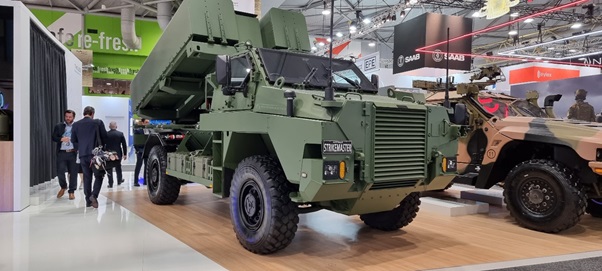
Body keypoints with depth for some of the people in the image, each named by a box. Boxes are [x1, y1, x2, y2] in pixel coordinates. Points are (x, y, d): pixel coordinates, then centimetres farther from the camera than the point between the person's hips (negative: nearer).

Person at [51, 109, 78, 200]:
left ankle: (71, 191, 14)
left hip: (73, 153, -1)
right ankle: (63, 187, 24)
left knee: (73, 173, 2)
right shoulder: (58, 126, 8)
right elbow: (53, 137, 5)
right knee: (60, 171, -3)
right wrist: (61, 139, -14)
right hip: (61, 153, 1)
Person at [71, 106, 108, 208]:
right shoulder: (98, 122, -5)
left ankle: (88, 200, 12)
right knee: (99, 176, 7)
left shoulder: (76, 125, 4)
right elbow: (105, 137, -2)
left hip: (83, 154, 3)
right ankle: (94, 195, -13)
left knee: (87, 177, 10)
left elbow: (73, 140, 7)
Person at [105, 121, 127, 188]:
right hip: (118, 153, 2)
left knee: (109, 169, 5)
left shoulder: (106, 134, -7)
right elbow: (124, 145, -2)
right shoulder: (120, 134, -4)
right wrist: (125, 154, 5)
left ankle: (110, 184, 5)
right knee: (118, 167, 18)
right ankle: (119, 181, 30)